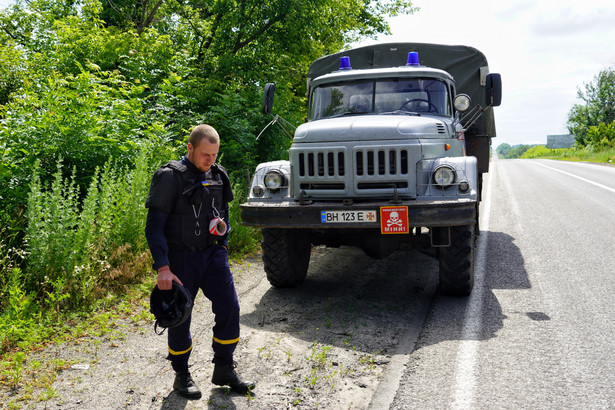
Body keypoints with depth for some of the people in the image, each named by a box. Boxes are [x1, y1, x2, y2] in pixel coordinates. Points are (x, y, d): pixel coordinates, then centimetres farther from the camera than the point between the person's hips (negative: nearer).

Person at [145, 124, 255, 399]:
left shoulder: (218, 175, 7)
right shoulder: (170, 177, -12)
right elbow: (154, 226, -13)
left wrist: (223, 225, 5)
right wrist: (162, 268, -18)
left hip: (213, 253, 5)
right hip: (181, 256, -5)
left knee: (229, 309, 1)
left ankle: (224, 370, 18)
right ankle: (182, 375, 24)